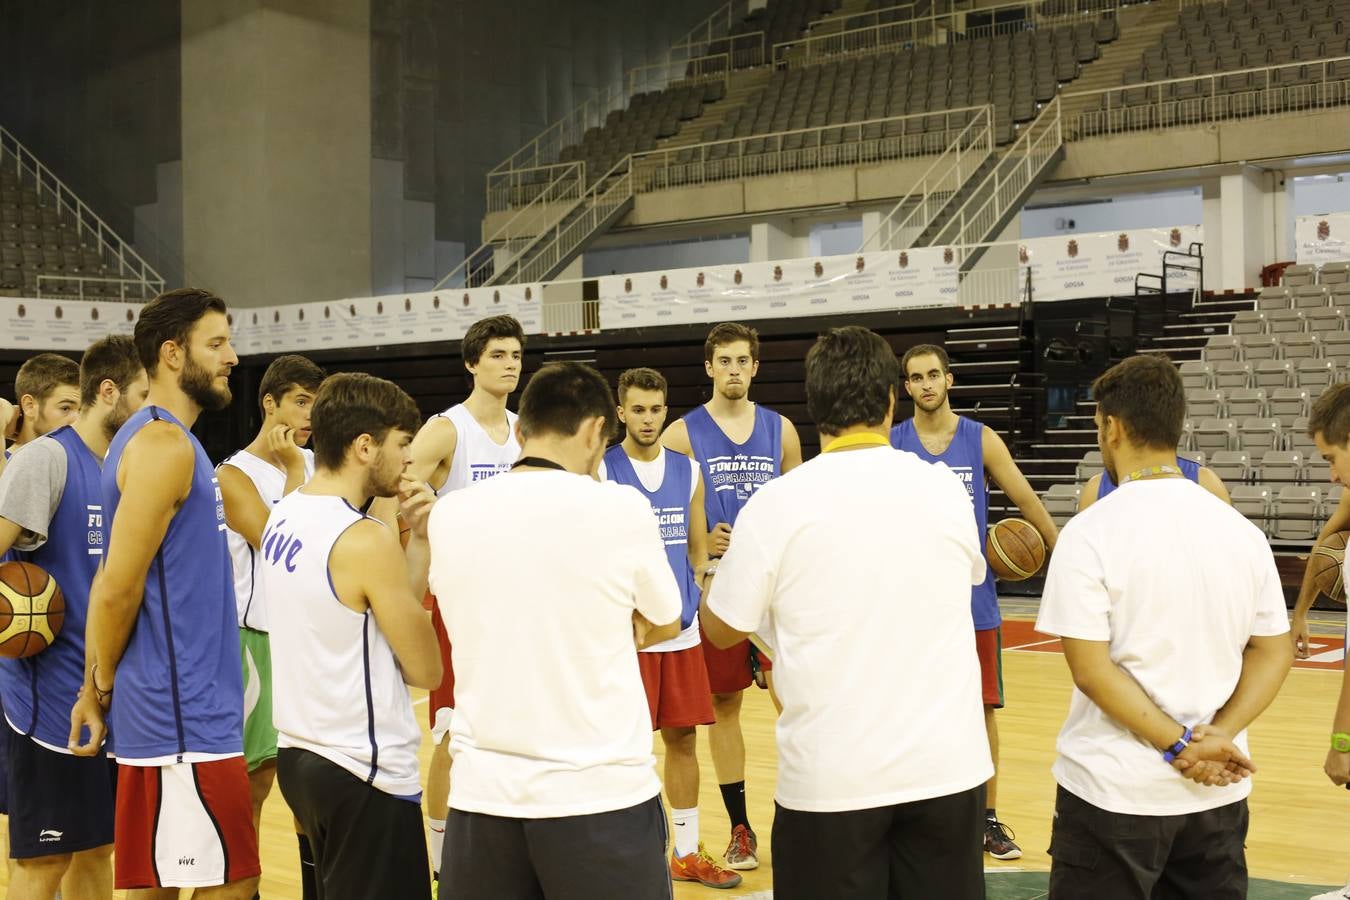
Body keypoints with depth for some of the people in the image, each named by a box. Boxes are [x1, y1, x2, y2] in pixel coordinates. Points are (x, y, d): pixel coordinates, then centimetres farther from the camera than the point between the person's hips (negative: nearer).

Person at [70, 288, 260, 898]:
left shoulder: (166, 440, 16)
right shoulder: (164, 445, -15)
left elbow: (119, 583, 17)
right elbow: (117, 588, -20)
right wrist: (103, 687, -6)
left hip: (192, 708, 10)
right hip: (180, 714, -10)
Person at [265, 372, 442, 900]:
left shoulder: (282, 517, 6)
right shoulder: (365, 541, -19)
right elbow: (425, 671, -11)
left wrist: (417, 538, 1)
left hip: (299, 754, 9)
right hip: (364, 774, -9)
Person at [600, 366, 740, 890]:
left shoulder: (688, 471, 9)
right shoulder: (600, 472, -5)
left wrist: (693, 595, 3)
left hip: (682, 630, 5)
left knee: (683, 738, 10)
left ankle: (687, 853, 21)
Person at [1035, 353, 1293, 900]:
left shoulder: (1090, 532, -12)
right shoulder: (1240, 529, 4)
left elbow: (1091, 668, -17)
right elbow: (1273, 652, 4)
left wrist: (1178, 747, -14)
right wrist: (1217, 736, -6)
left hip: (1116, 791, -5)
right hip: (1218, 792, 5)